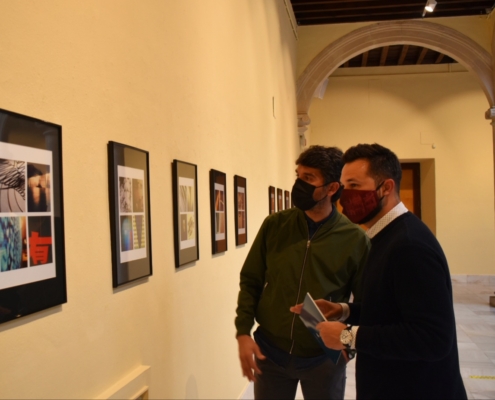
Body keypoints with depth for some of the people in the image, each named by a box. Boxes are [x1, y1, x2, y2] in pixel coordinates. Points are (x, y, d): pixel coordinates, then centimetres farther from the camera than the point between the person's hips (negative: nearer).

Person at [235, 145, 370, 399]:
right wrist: (243, 332, -5)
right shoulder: (274, 225, -3)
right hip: (269, 352, 2)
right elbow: (250, 281, 3)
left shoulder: (355, 239, -9)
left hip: (324, 357, -1)